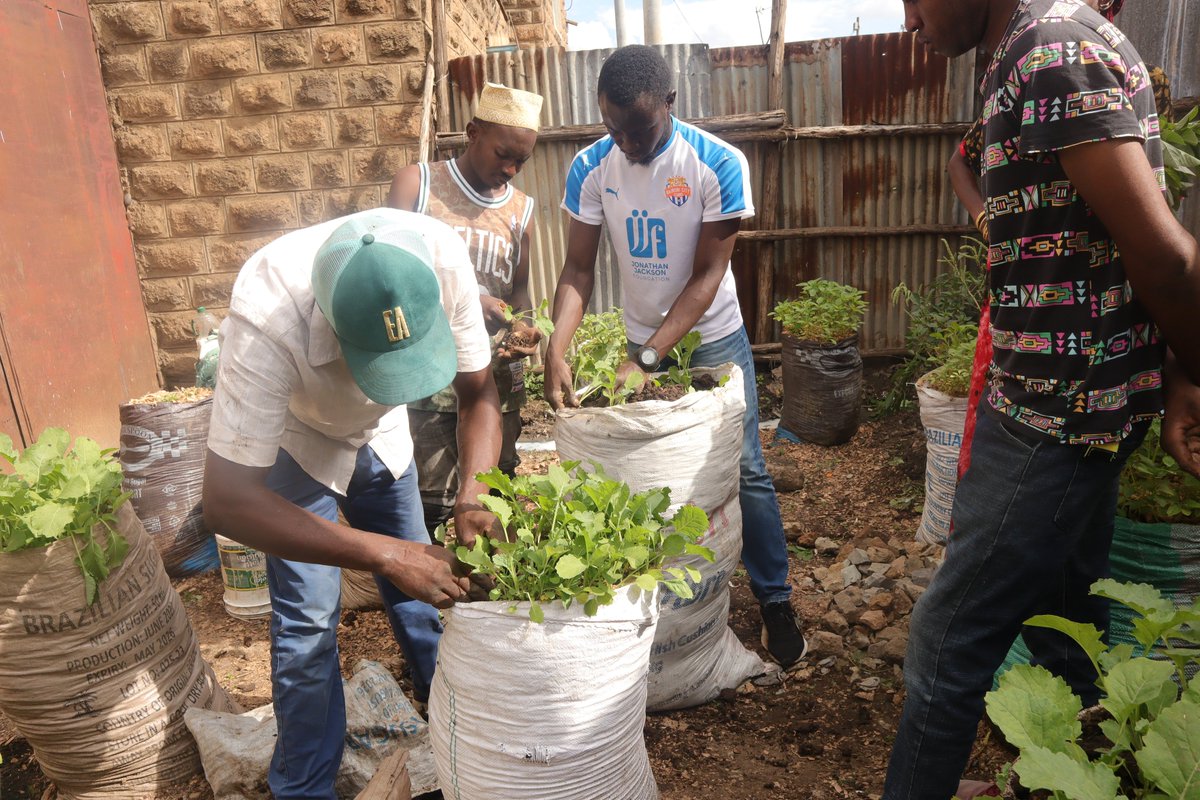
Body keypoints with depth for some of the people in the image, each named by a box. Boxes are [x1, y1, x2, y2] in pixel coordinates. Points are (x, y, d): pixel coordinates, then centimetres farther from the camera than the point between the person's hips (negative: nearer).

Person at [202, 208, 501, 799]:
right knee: (308, 622, -6)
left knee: (423, 587, 8)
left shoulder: (442, 257, -33)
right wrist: (384, 553, -43)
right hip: (291, 443, -3)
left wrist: (474, 498, -35)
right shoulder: (266, 321, -42)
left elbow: (478, 391, -19)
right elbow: (226, 501, -38)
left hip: (379, 433, 3)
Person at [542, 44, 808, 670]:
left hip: (713, 338, -2)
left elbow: (707, 277, -20)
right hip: (640, 339, 3)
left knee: (744, 470, 0)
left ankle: (775, 601, 17)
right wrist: (556, 351, -27)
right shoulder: (591, 168, -10)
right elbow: (579, 270, -10)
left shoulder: (719, 165, -20)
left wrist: (646, 361, -27)